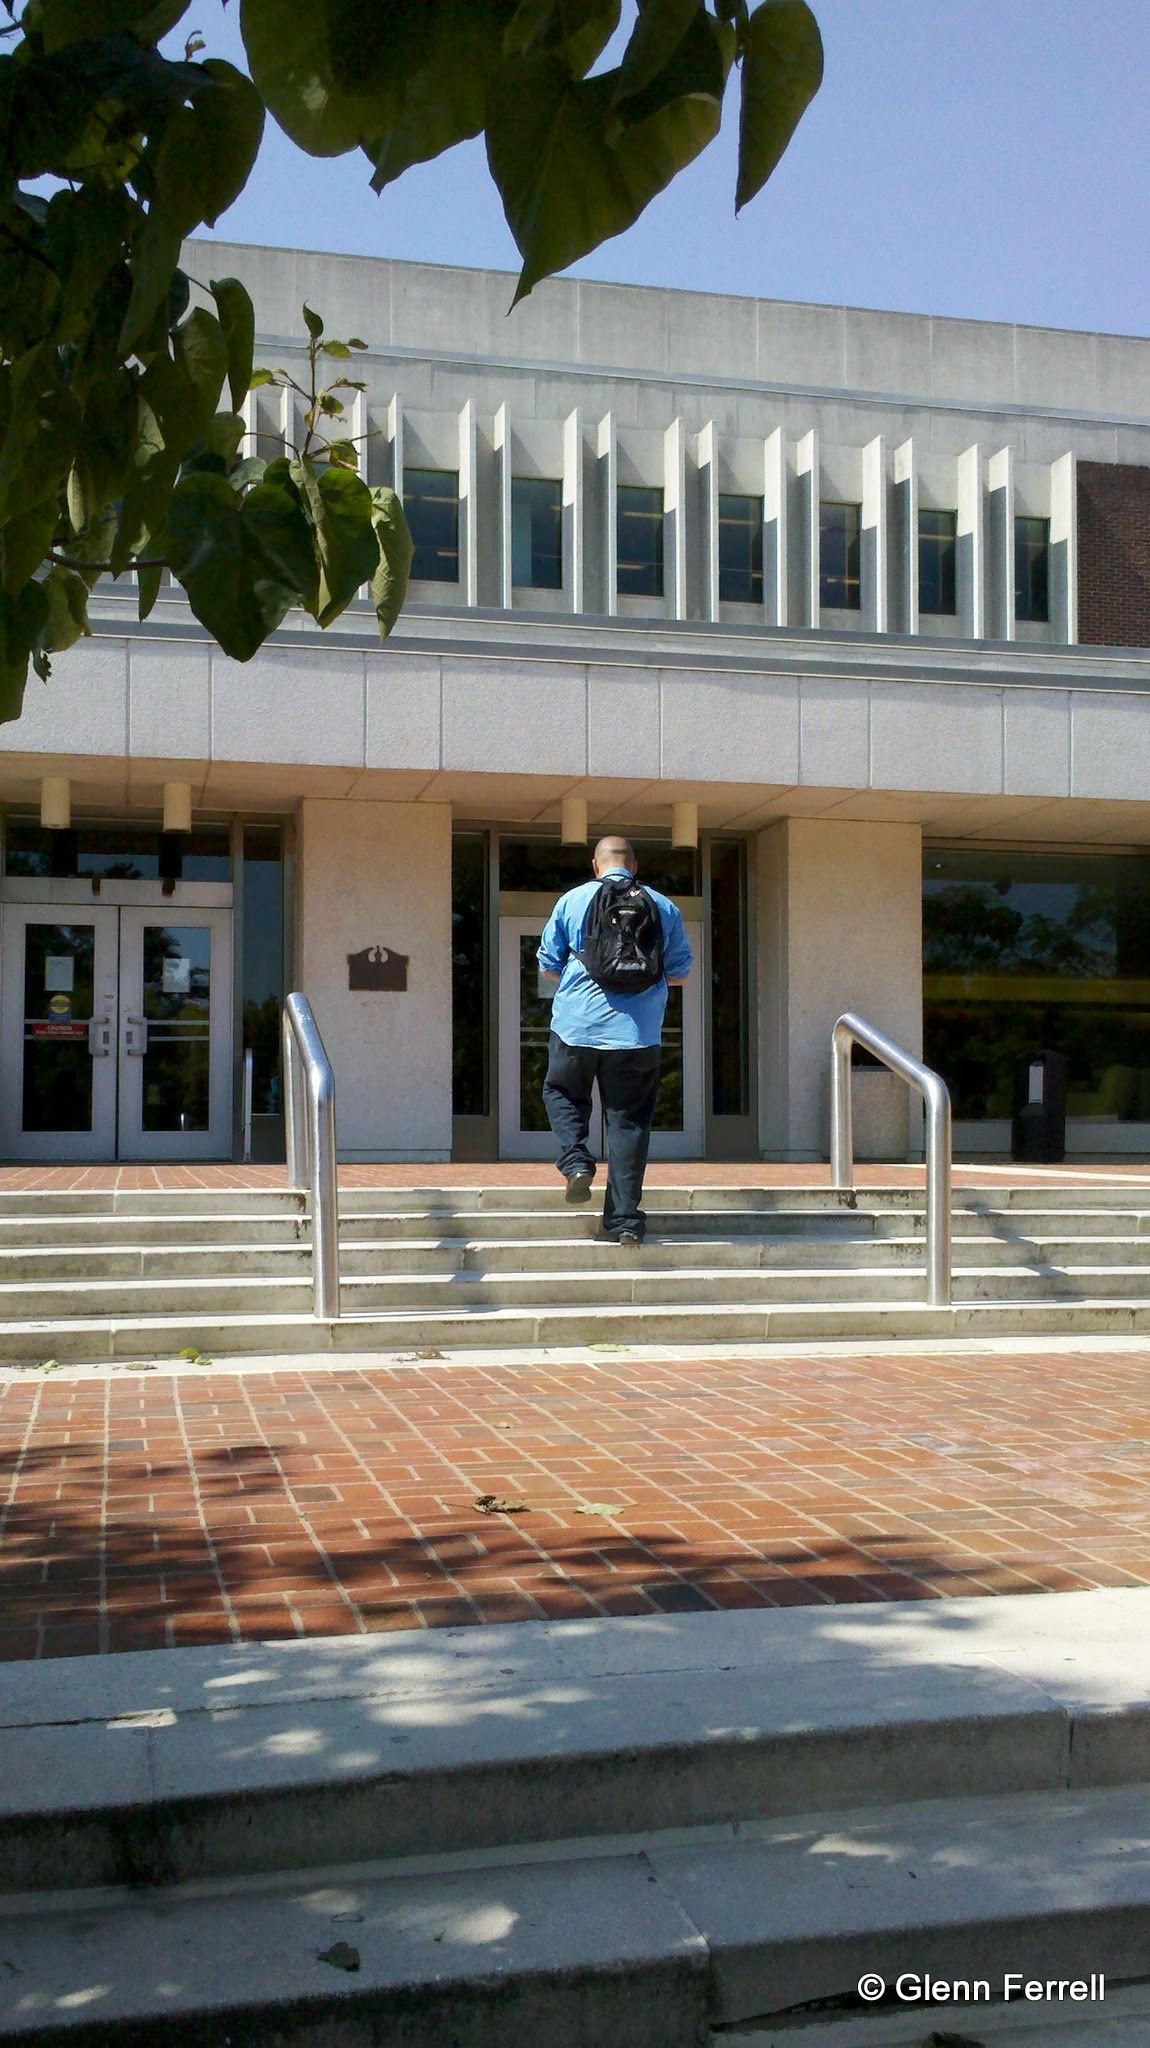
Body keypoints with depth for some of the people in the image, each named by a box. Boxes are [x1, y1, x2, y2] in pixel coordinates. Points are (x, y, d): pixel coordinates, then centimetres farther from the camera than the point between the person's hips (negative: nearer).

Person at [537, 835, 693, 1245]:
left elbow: (547, 968, 7)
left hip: (578, 1026, -1)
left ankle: (575, 1159, 0)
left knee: (561, 1092, 24)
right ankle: (625, 1218, 4)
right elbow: (679, 973, 12)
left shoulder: (572, 900, 3)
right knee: (629, 1121, 6)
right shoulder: (664, 907, 6)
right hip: (639, 1032, 1)